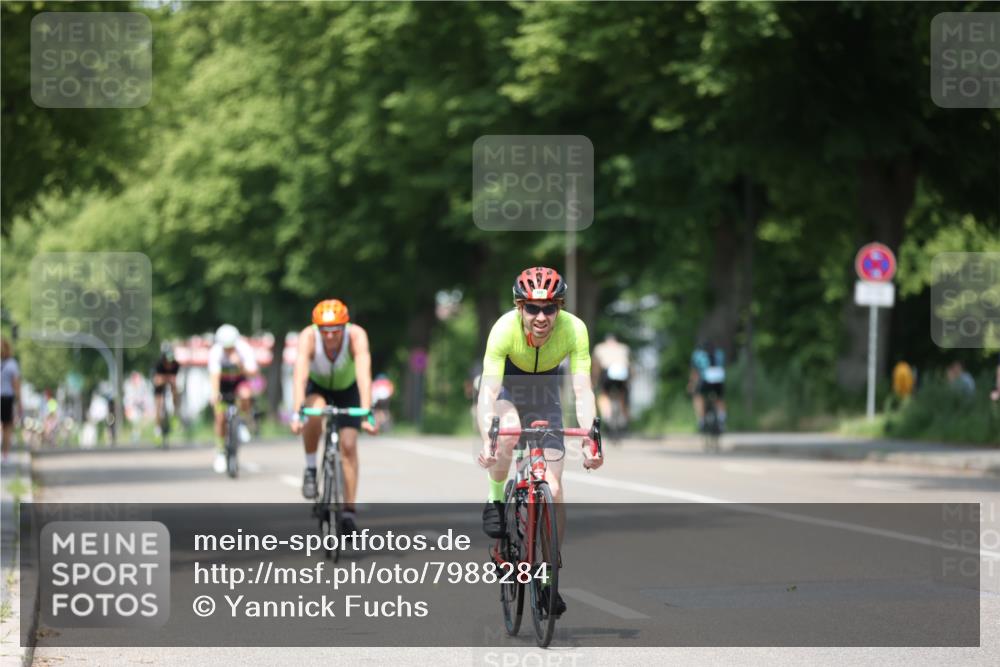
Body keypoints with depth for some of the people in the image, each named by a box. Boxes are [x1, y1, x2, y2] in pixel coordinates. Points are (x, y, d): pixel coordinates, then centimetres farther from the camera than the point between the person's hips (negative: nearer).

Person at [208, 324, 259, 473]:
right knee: (220, 418, -10)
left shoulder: (244, 349, -29)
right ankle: (220, 453, 5)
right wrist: (214, 394, -55)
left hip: (239, 379, 0)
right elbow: (214, 374, -40)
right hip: (223, 382, 0)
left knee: (245, 395, -34)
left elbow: (252, 372, -37)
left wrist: (240, 365, -56)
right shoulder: (215, 352, -30)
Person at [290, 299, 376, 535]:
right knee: (314, 414, -34)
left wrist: (366, 413, -57)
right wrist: (296, 413, -57)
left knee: (349, 445, -12)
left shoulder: (357, 335, -35)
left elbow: (364, 375, -45)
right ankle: (310, 467, -11)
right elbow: (300, 376, -45)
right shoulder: (308, 337, -35)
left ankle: (349, 513, -5)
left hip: (347, 388, 0)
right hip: (317, 386, 0)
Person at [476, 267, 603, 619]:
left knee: (553, 490, -7)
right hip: (506, 389, -2)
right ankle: (496, 499, -7)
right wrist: (487, 441, -53)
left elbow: (582, 391, -33)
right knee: (507, 437, -37)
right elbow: (488, 392, -39)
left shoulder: (574, 329, -30)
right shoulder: (505, 329, -34)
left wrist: (588, 440, -48)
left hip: (544, 394, 2)